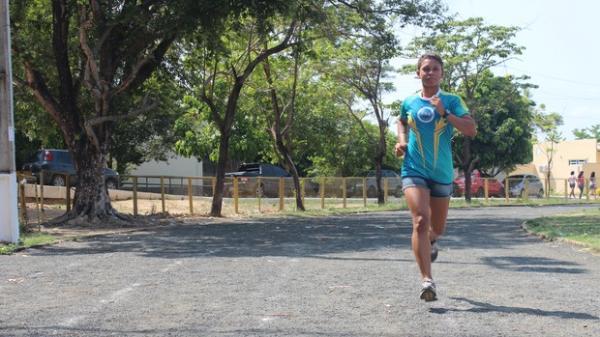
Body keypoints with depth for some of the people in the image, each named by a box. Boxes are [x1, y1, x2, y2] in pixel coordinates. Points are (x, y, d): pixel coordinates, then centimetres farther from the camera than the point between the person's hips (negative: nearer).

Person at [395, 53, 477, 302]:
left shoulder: (451, 101, 0)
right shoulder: (409, 103, 5)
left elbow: (471, 130, -11)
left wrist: (444, 113, -20)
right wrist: (401, 141, 8)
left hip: (442, 173, 1)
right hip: (414, 171, -1)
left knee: (437, 227, 15)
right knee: (420, 221, -21)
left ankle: (430, 242, 53)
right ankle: (427, 280, -23)